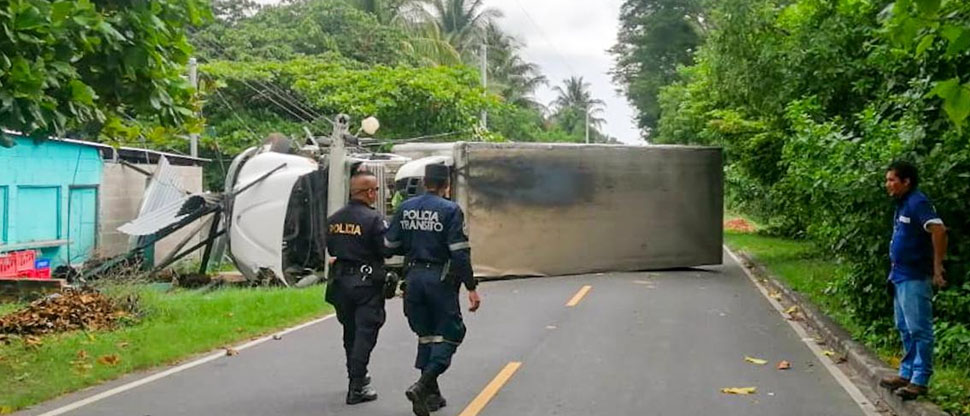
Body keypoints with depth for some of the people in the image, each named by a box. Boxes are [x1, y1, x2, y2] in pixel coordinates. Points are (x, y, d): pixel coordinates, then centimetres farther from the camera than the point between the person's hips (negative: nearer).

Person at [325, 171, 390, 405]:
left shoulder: (334, 219, 5)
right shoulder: (373, 219, -15)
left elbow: (330, 249, 11)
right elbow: (387, 250, -16)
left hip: (341, 281, 6)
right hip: (367, 283, -6)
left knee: (350, 332, 19)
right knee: (365, 334, -1)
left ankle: (356, 376, 33)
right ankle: (357, 388, -4)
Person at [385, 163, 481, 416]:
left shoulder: (406, 208, 5)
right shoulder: (450, 210, -10)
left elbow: (390, 245, 9)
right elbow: (460, 253, -14)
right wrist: (471, 288, -11)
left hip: (414, 278, 5)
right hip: (440, 279, -5)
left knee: (426, 335, 17)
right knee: (449, 335, 5)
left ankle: (431, 394, 22)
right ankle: (422, 386, -13)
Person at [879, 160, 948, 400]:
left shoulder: (917, 203, -16)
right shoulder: (902, 205, 14)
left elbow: (939, 231, -28)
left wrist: (937, 267, -24)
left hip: (914, 278, -10)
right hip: (900, 276, 10)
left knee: (919, 329, -3)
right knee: (905, 329, 17)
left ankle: (920, 380, 3)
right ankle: (907, 374, 26)